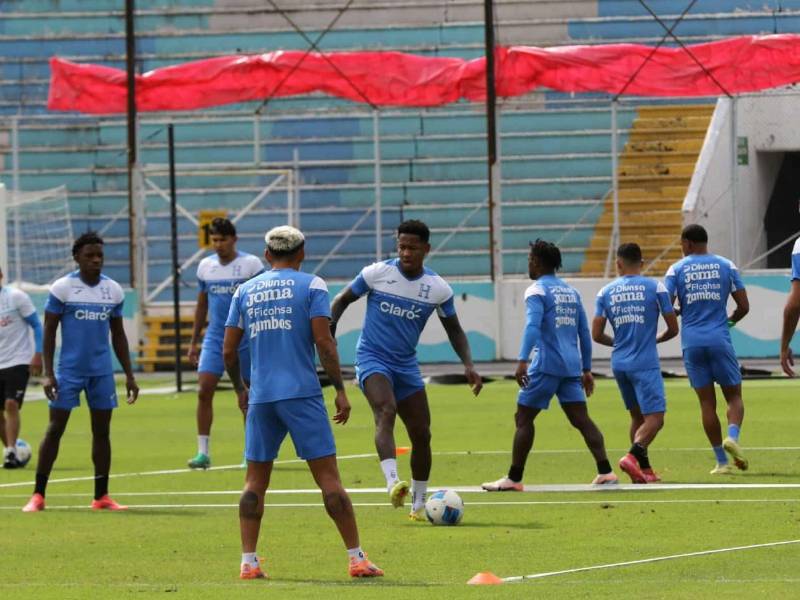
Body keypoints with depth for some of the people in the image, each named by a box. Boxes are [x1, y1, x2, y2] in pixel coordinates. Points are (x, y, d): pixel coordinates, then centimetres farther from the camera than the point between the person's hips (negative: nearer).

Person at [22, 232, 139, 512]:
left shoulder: (113, 290, 6)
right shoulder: (62, 288, -6)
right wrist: (48, 373, -11)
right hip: (69, 370, -4)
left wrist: (129, 375, 11)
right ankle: (38, 495, 1)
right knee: (55, 429, -3)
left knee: (102, 431, 5)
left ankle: (101, 497, 11)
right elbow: (49, 332, -4)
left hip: (102, 372, 4)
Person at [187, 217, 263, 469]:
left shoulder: (251, 264, -6)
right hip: (214, 338, 3)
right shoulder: (205, 266, 7)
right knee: (204, 392, -9)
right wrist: (193, 341, 14)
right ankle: (203, 452, -6)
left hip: (244, 340, -3)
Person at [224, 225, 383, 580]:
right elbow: (324, 341, -7)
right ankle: (357, 559, -3)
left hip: (260, 397, 3)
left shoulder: (245, 291, 13)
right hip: (302, 394, -3)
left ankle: (248, 563, 5)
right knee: (328, 475, -2)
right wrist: (340, 390, -2)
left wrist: (239, 388, 27)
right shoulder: (311, 286, 2)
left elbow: (228, 350, 12)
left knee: (255, 481, 11)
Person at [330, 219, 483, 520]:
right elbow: (342, 300, 4)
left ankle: (419, 504, 20)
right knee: (386, 411, -31)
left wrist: (468, 365, -4)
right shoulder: (377, 273, -8)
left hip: (406, 365, 4)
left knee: (421, 435, 3)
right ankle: (393, 483, -46)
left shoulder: (438, 288, -2)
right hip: (372, 359, -4)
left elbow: (454, 329, 9)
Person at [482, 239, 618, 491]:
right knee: (581, 419, 3)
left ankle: (514, 478, 1)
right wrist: (586, 369, 24)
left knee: (523, 418, 2)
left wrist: (522, 361, -27)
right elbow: (584, 332, 19)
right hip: (572, 366, 6)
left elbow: (532, 326, -20)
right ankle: (605, 472, -9)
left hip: (546, 365, -6)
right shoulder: (571, 291, 17)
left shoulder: (537, 291, -5)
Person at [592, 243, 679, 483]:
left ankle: (644, 469, 17)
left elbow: (596, 334, 3)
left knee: (637, 416, 18)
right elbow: (673, 328, 2)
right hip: (645, 363, -4)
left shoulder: (606, 292, 5)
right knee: (655, 418, -6)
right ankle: (633, 456, -29)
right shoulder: (655, 287, -2)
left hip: (619, 363, 4)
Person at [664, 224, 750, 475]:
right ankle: (732, 436, -21)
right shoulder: (725, 266, 5)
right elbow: (744, 306, 4)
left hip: (692, 342, 0)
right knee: (734, 396, 9)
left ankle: (721, 461, 4)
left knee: (707, 402, 5)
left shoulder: (677, 270, 3)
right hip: (720, 340, 0)